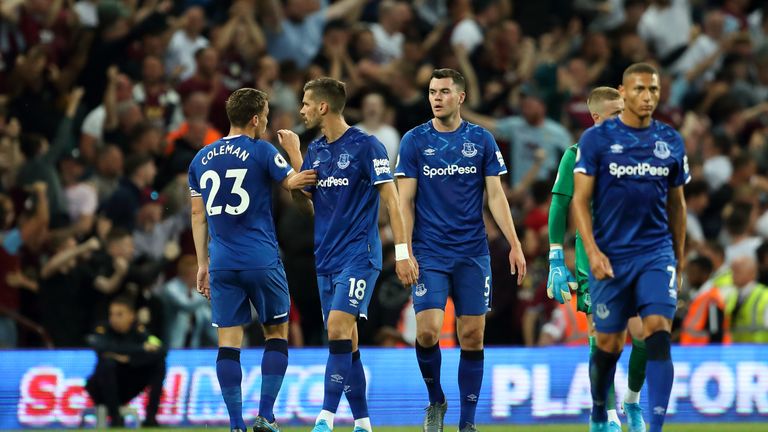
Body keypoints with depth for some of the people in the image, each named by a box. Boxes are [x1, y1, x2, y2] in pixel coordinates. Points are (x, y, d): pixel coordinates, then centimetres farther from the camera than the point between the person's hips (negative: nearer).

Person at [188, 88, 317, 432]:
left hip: (222, 264, 4)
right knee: (277, 332, 10)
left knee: (228, 342, 3)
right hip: (262, 262, -4)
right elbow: (298, 183, 1)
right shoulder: (262, 152, -5)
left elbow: (198, 214, 13)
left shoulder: (201, 159, 10)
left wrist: (203, 263, 18)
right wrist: (294, 151, 16)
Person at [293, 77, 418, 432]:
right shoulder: (315, 150, 12)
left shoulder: (366, 146, -9)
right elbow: (304, 201, 15)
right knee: (346, 341, 7)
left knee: (339, 330, -18)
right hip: (326, 257, 7)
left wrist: (402, 252, -15)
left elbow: (391, 200, -9)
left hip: (358, 256, -7)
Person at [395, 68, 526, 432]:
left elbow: (496, 195, 4)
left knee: (472, 337, 1)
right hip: (429, 254, -1)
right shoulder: (414, 141, 1)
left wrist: (514, 245, -4)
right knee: (428, 331, -13)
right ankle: (436, 401, 12)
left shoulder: (482, 140, 4)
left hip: (472, 253, 1)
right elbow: (406, 200, 1)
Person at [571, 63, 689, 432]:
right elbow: (580, 200, -5)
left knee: (658, 334, -15)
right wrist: (592, 252, -15)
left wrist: (679, 255, 18)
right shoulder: (597, 138, -4)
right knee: (609, 343, 7)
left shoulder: (671, 142, 6)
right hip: (610, 256, -2)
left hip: (656, 253, 2)